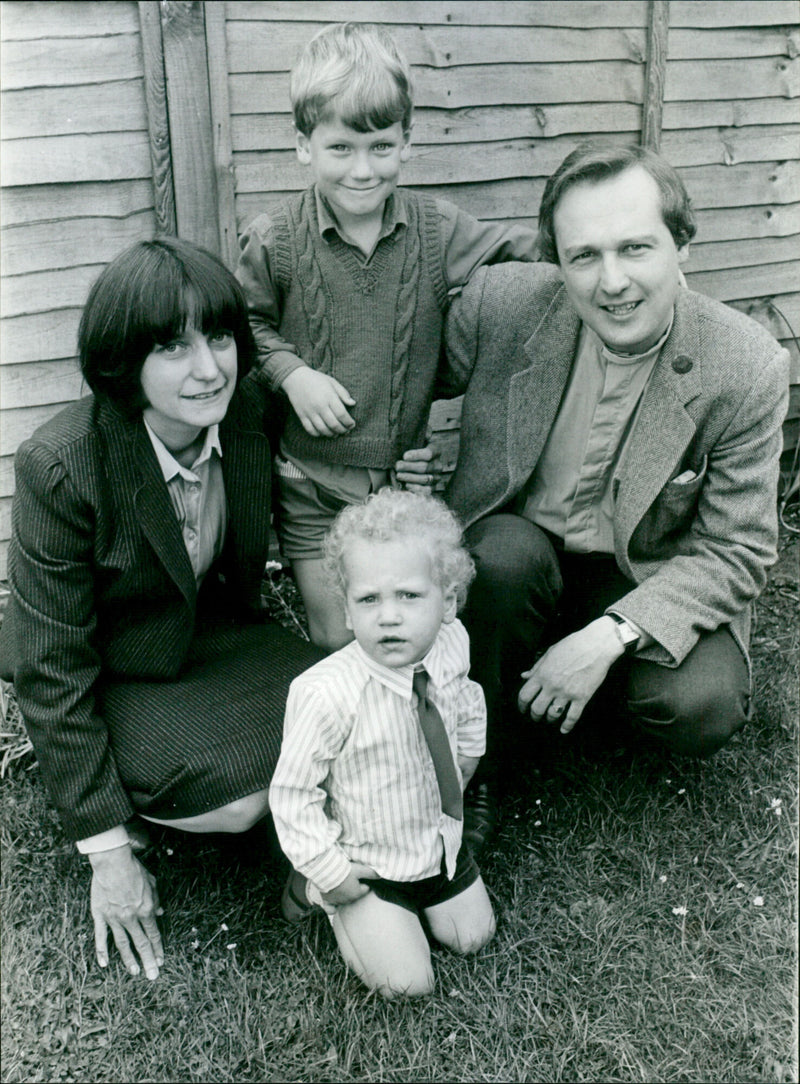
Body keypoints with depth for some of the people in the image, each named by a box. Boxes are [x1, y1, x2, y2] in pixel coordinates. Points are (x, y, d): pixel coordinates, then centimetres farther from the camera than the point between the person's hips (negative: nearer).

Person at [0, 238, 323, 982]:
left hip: (212, 636, 5)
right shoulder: (61, 468, -27)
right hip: (108, 682, -4)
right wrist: (108, 850, -17)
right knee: (240, 795, -27)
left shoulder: (251, 412, -14)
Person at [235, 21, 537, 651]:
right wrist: (291, 373, -12)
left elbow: (522, 250, 5)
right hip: (311, 481, -1)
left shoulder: (436, 231, -3)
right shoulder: (276, 243, -7)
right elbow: (248, 323, 5)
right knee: (337, 642, 7)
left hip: (406, 472, 2)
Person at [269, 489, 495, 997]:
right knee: (407, 981, -5)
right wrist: (328, 870, -17)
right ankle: (322, 892, 13)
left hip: (442, 839, 6)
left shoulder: (451, 643, -16)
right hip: (370, 861, -5)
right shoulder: (325, 694, -35)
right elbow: (291, 792, -22)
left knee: (473, 938, 17)